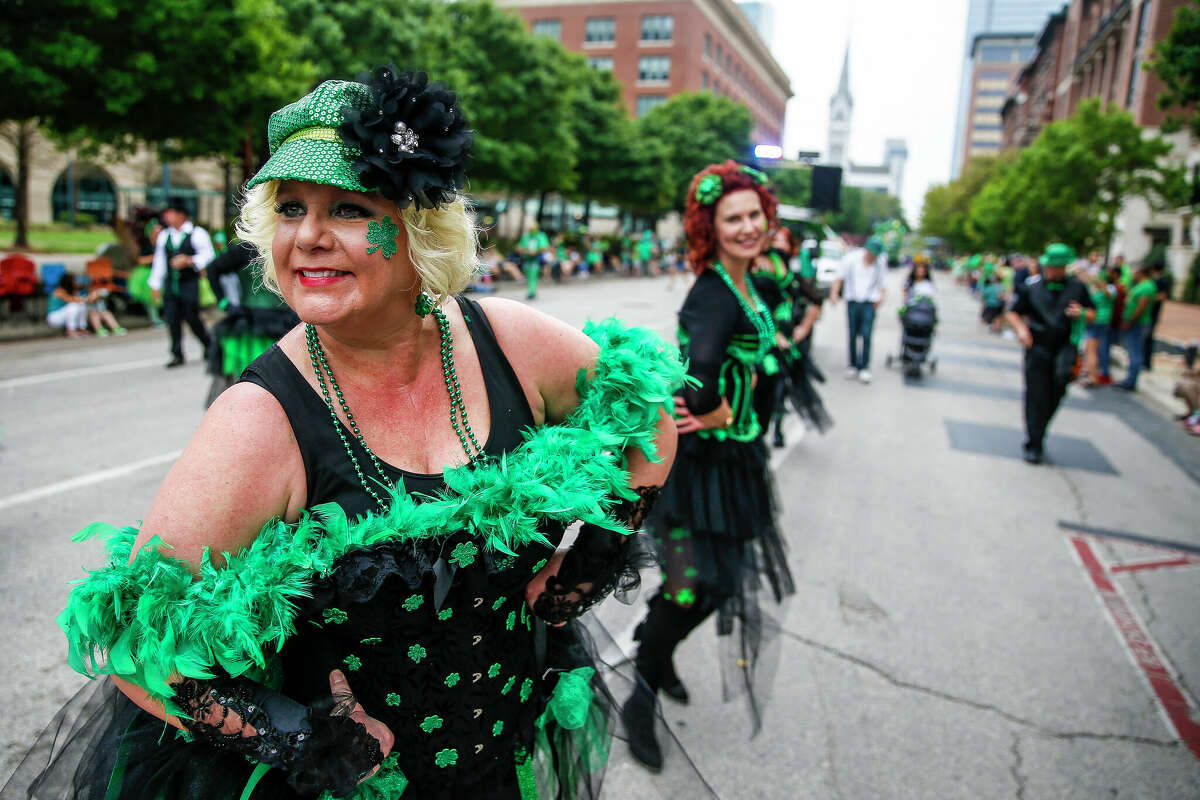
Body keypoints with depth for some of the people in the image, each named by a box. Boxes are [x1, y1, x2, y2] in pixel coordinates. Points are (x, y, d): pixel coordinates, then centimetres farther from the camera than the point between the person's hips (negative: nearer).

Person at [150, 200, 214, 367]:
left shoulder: (197, 233, -3)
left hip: (189, 283, -5)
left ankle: (208, 344, 22)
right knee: (172, 320, 1)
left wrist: (189, 261, -20)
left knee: (192, 318, -4)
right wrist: (155, 284, 16)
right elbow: (159, 260, 18)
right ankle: (177, 355, 8)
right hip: (170, 284, 5)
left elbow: (208, 255, -5)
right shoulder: (164, 235, 14)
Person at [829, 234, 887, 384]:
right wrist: (834, 293, -11)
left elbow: (882, 283, 14)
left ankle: (865, 367, -5)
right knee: (853, 335, 5)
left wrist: (880, 296, -3)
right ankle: (853, 365, 18)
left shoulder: (881, 263, 5)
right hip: (853, 301, 0)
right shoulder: (851, 259, -1)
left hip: (869, 303, 0)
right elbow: (839, 278, 3)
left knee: (866, 335, -10)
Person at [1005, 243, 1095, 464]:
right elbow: (1012, 313, 7)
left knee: (1062, 376, -21)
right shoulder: (1031, 286, 3)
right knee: (1036, 396, -2)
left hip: (1065, 345, 1)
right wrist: (1021, 328, -12)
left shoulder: (1077, 287, 6)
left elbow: (1092, 316, 12)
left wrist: (1082, 314, -11)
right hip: (1038, 347, -1)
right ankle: (1034, 446, 9)